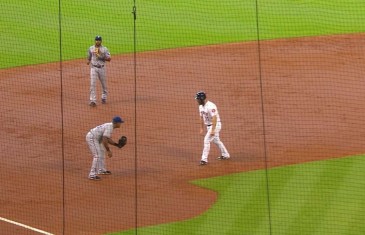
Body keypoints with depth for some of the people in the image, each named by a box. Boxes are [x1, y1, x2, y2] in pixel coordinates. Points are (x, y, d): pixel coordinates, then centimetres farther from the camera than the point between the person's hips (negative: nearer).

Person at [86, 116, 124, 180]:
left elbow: (108, 140, 15)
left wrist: (117, 144, 4)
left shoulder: (110, 126, 12)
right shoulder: (109, 128, -21)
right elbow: (104, 140, -27)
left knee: (101, 152, 26)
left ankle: (101, 170, 40)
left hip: (93, 138, 11)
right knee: (98, 156, -16)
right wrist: (108, 151, -23)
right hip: (92, 138, -11)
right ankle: (92, 175, -20)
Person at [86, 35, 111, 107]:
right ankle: (93, 100, -13)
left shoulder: (104, 49, -1)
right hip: (93, 68, 0)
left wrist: (101, 57, -19)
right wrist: (88, 61, -2)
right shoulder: (91, 48, 5)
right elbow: (89, 57, 18)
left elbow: (109, 59, -6)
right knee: (92, 84, -11)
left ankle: (104, 97, 33)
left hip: (101, 68, 0)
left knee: (104, 84, 11)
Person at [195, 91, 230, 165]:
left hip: (215, 125, -10)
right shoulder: (201, 106, 5)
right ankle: (225, 155, 36)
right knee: (216, 140, 20)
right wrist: (202, 128, 19)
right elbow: (202, 117, 17)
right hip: (208, 125, 10)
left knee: (207, 140, -16)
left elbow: (214, 118, -29)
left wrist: (213, 130, -33)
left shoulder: (210, 106, -25)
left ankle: (204, 159, -15)